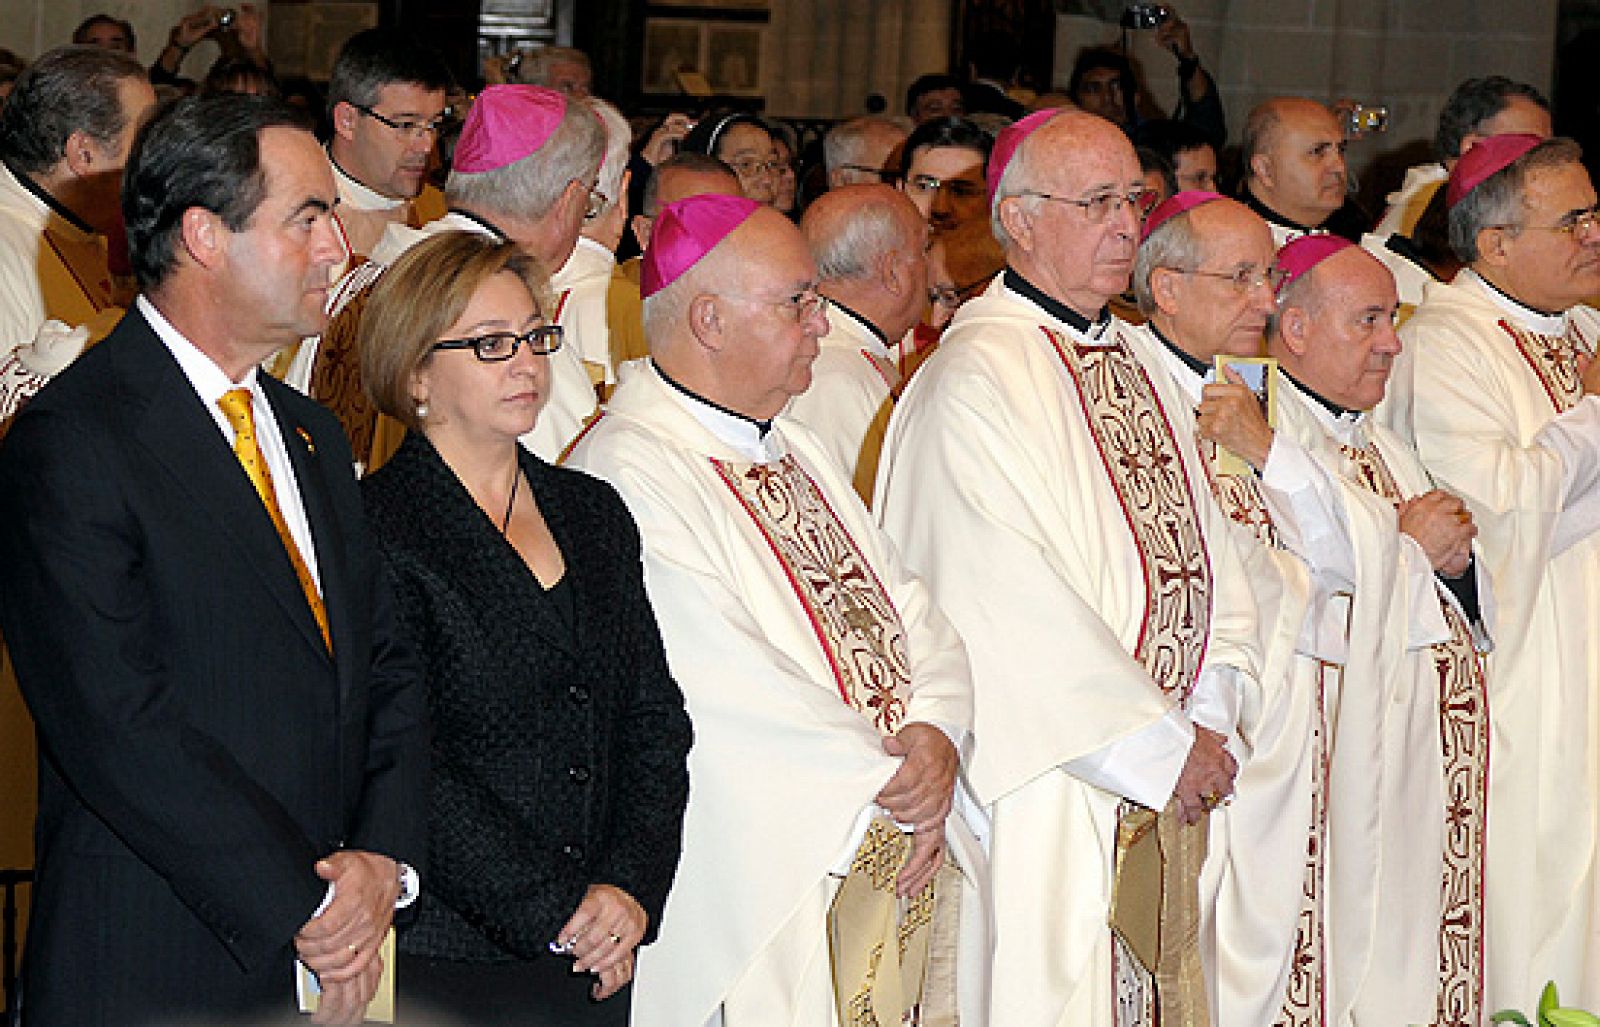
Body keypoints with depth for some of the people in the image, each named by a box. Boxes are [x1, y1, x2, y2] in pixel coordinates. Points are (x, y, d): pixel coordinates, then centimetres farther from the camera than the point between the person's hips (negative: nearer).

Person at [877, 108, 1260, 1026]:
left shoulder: (1132, 358, 14)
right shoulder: (977, 378, -14)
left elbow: (1204, 544, 12)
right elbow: (1016, 612, -20)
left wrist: (1210, 717, -3)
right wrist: (1159, 744, -15)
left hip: (1171, 778, 8)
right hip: (1049, 797, -8)